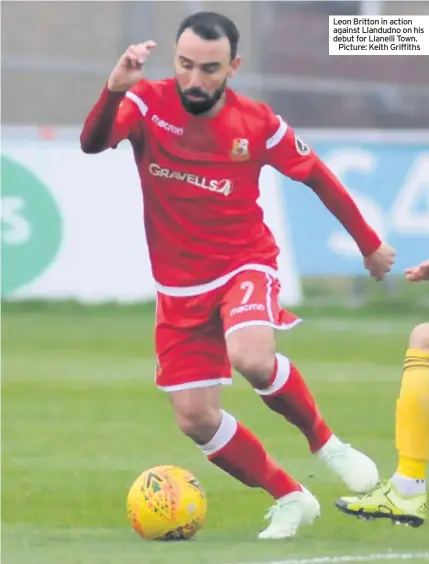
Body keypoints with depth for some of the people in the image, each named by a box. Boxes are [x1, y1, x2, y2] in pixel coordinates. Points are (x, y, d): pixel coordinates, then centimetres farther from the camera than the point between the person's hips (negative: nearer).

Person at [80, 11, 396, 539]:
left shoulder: (258, 123, -10)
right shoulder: (149, 103, -11)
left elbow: (318, 177, 5)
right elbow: (93, 142, -29)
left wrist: (369, 243, 12)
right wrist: (115, 88, -48)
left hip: (245, 265, -2)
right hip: (179, 286, 3)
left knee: (251, 358, -33)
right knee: (196, 421, -1)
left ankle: (326, 443, -5)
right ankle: (289, 499, 20)